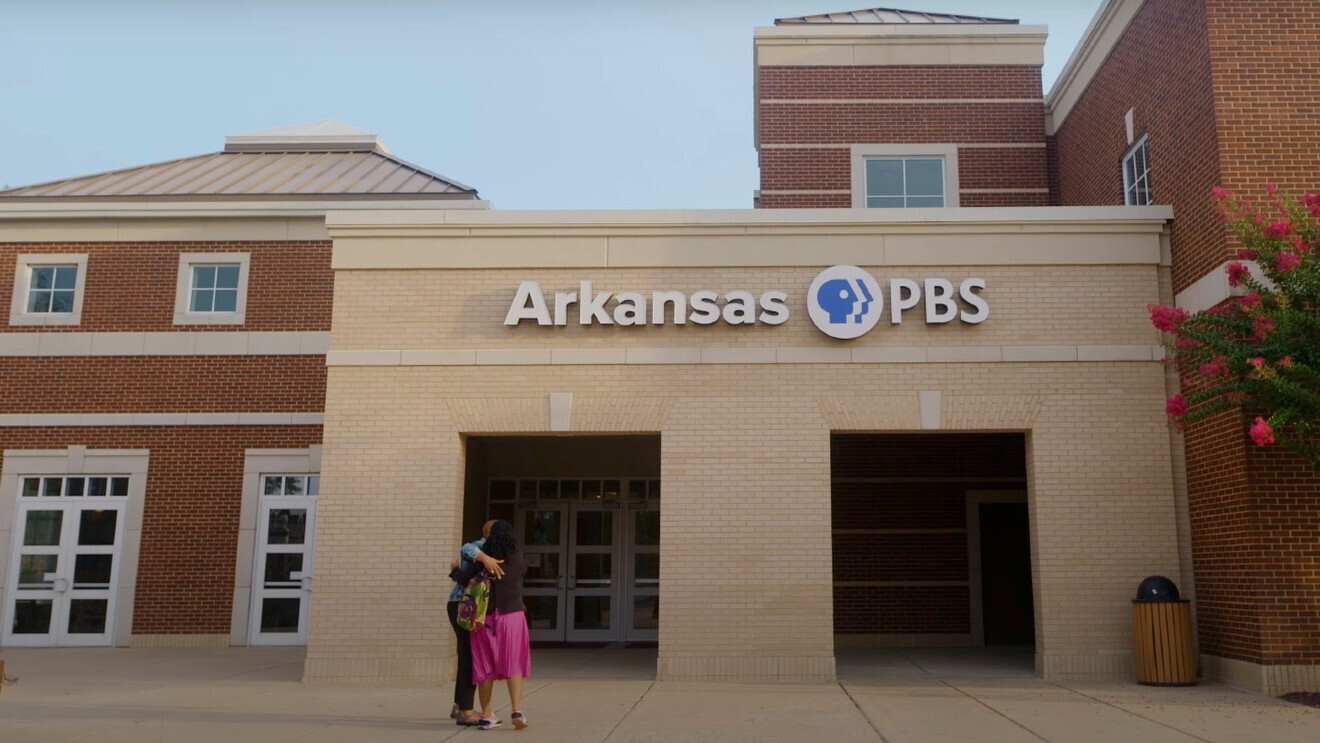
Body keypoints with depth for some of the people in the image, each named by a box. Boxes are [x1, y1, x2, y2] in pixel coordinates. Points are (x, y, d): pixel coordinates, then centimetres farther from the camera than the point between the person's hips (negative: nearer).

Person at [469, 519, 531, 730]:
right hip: (511, 616, -1)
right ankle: (516, 710, -13)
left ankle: (486, 715, 14)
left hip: (485, 618, 1)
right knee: (513, 665, 5)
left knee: (486, 666, 11)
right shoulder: (519, 560, -3)